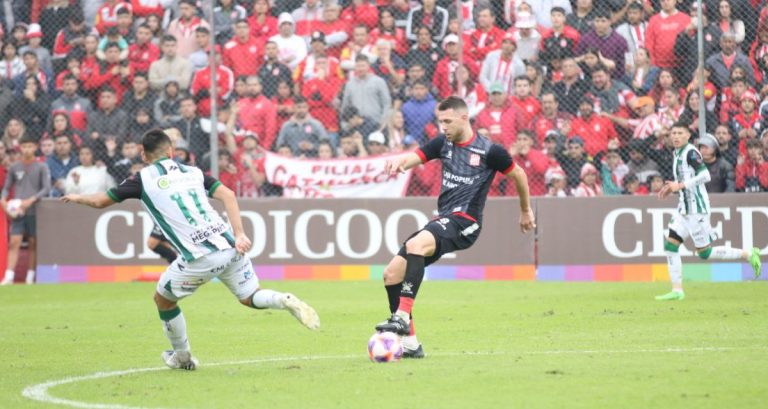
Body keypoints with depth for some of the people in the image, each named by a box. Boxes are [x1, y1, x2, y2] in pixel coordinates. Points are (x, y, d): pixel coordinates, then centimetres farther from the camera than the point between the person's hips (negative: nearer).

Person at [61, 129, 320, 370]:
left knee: (163, 299, 21)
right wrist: (239, 235, -1)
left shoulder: (144, 179, 6)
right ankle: (287, 301, -12)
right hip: (229, 247, 4)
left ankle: (183, 358, 31)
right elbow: (228, 195, 5)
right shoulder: (192, 172, 18)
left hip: (199, 258, -4)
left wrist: (78, 198, 33)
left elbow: (100, 202, 12)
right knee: (250, 297, 18)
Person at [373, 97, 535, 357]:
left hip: (465, 222, -7)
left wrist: (526, 211, 24)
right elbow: (415, 157, -3)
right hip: (443, 220, 7)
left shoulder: (489, 151, -4)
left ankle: (403, 316, -41)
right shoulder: (443, 143, 11)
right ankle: (410, 343, 3)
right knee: (392, 274, -2)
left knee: (415, 245, -35)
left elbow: (518, 174, 11)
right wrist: (399, 161, -28)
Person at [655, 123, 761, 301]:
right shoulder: (678, 153, 14)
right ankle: (677, 291, 3)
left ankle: (749, 254, 8)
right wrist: (672, 188, 11)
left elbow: (705, 175, -22)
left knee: (705, 253, -4)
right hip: (685, 209, 9)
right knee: (670, 244, 0)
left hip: (697, 208, -9)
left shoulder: (690, 152, -13)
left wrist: (680, 185, -22)